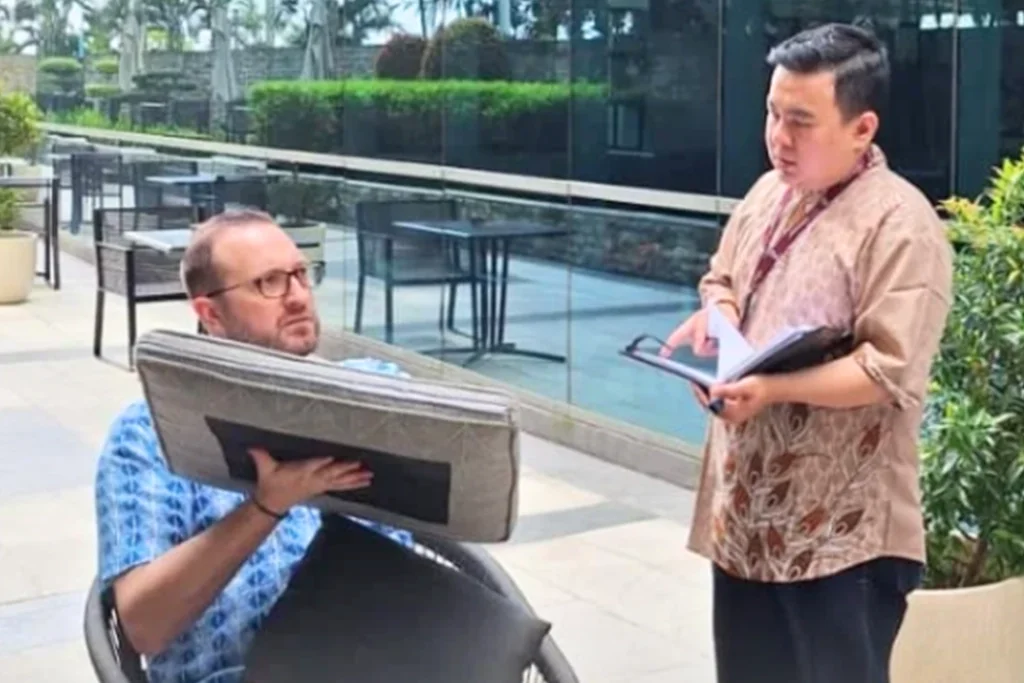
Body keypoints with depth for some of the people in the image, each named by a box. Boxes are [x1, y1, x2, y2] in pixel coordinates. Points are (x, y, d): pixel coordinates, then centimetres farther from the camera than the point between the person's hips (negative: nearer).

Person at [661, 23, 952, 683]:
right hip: (748, 506, 8)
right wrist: (715, 311, 1)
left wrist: (774, 388, -30)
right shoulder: (769, 193, 9)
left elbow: (893, 371, -22)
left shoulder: (900, 225, -17)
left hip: (841, 529, -8)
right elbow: (723, 278, 24)